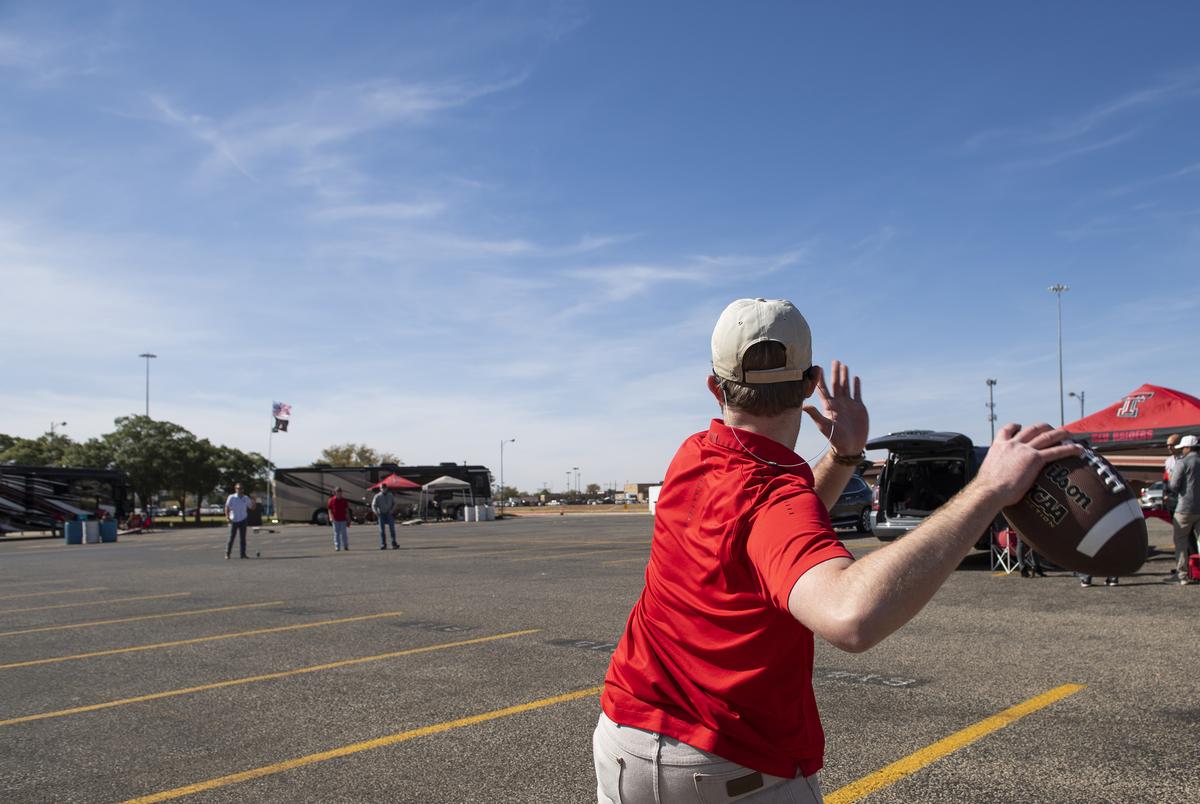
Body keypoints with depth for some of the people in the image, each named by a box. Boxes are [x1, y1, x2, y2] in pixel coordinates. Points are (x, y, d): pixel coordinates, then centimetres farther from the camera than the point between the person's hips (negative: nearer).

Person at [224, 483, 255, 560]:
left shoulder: (246, 498, 6)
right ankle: (227, 554, 5)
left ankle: (242, 554, 8)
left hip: (242, 520, 3)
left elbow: (252, 508, 11)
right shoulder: (231, 497, -4)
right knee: (231, 538, -3)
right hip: (233, 521, -3)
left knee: (242, 538, 4)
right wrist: (227, 517, -19)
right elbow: (227, 508, -7)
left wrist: (253, 501, -9)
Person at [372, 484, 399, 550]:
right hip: (381, 514, -1)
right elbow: (373, 505, -2)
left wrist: (392, 510, -7)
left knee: (392, 528, -4)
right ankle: (383, 545, 3)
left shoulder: (391, 495, 9)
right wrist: (376, 512, -20)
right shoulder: (377, 496, 2)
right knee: (382, 530, -1)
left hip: (389, 514, 1)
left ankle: (394, 544, 0)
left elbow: (394, 504, 12)